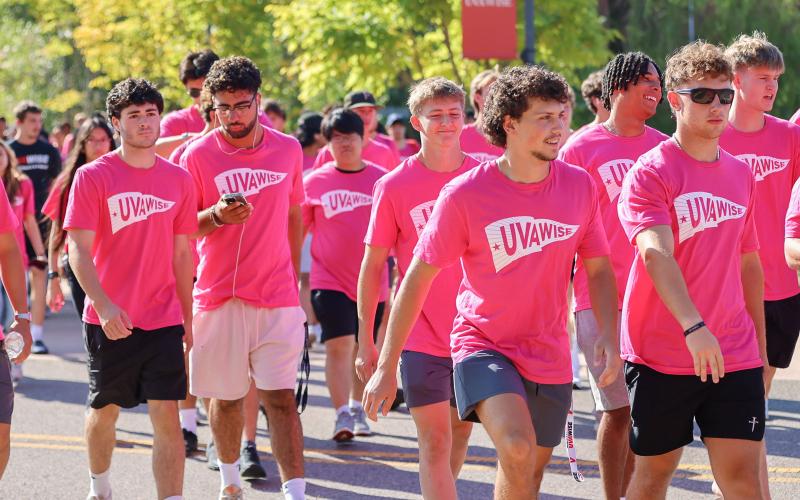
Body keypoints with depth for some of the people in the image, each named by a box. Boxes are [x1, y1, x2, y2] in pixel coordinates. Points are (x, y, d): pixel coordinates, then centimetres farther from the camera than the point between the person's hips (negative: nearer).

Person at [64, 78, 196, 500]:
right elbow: (79, 249, -11)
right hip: (109, 321, -2)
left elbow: (182, 253, 12)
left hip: (164, 321, 2)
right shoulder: (92, 177, -6)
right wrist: (104, 306, -24)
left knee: (167, 417, -7)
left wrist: (188, 318, 12)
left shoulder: (178, 179, 5)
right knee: (104, 411, 14)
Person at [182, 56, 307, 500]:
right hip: (217, 297, 0)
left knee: (281, 399, -8)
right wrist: (216, 217, -19)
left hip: (277, 298, 0)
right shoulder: (197, 155, -2)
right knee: (226, 398, 10)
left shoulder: (288, 150, 5)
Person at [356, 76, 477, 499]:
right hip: (422, 335, -3)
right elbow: (373, 265, 1)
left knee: (460, 436, 13)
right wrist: (365, 342, 0)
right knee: (435, 441, -8)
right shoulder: (394, 186, -5)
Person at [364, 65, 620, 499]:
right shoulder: (465, 194, -12)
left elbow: (598, 269, 10)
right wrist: (386, 368, -6)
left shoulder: (579, 186, -1)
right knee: (518, 448, -29)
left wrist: (608, 335, -9)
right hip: (483, 345, -4)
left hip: (550, 358, 4)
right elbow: (418, 278, -6)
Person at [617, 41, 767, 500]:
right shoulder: (650, 173, -9)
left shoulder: (742, 175, 10)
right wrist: (694, 327, -38)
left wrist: (760, 343, 20)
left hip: (736, 357, 4)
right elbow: (656, 254, -24)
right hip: (661, 355, -4)